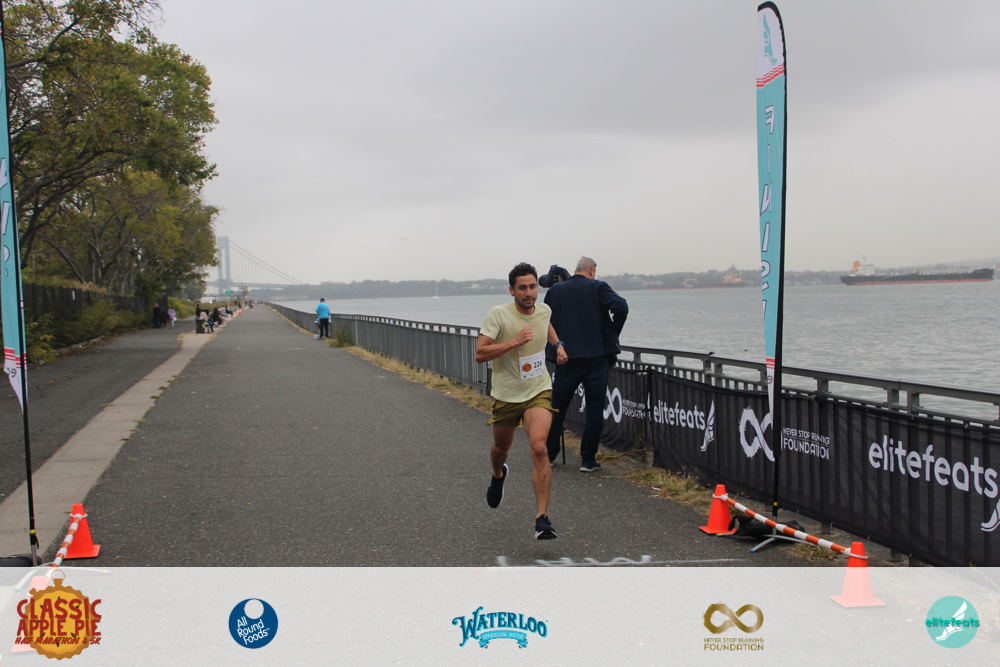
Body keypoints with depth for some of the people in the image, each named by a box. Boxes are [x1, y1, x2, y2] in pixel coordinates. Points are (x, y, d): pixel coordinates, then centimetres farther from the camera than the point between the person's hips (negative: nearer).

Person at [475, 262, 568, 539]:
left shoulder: (544, 309, -2)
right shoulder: (499, 314, -16)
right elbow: (480, 354, -23)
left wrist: (559, 345, 14)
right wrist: (514, 341, -30)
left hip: (538, 392, 1)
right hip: (506, 394, -1)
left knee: (538, 447, -21)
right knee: (501, 448, 20)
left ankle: (542, 518, -19)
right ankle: (498, 475, 59)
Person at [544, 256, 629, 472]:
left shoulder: (555, 290, 8)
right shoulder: (598, 287, -2)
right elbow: (621, 307, -15)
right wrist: (612, 334, -2)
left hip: (566, 357, 3)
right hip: (597, 356, -3)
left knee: (557, 406, 13)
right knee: (595, 408, 4)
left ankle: (548, 454, 18)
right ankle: (588, 459, 4)